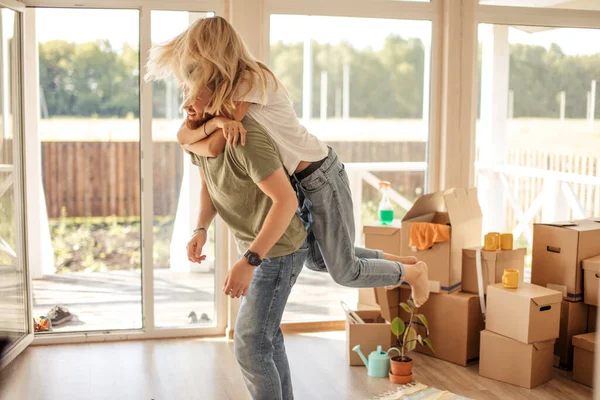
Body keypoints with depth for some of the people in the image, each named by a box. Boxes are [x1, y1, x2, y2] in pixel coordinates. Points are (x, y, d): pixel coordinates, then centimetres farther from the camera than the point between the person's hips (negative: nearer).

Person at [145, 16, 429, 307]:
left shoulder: (249, 80, -24)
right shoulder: (224, 90, 3)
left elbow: (213, 147, -27)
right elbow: (183, 134, -9)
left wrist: (188, 141, -10)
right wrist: (215, 121, -26)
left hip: (321, 178, -9)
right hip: (301, 181, 9)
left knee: (344, 272, 3)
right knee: (317, 261, 22)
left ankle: (413, 271, 28)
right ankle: (396, 261, 39)